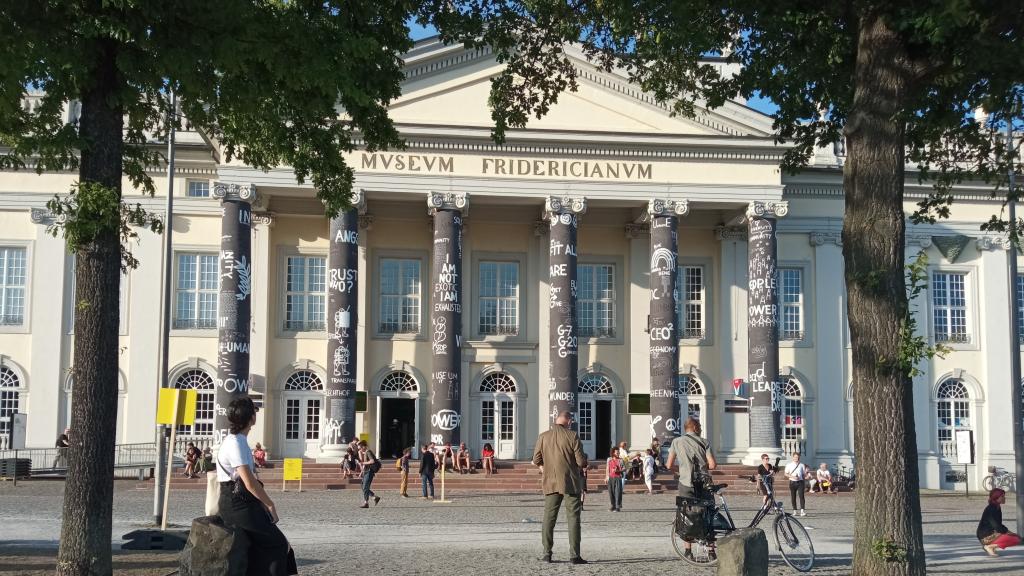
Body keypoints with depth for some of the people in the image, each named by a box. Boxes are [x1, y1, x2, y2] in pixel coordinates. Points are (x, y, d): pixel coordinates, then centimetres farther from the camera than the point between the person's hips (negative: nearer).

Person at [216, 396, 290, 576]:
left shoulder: (239, 441, 13)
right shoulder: (235, 443, -17)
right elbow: (250, 483, -21)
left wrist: (265, 503, 8)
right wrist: (270, 504, -10)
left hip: (245, 502, 9)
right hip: (237, 505, -9)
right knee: (278, 543, -7)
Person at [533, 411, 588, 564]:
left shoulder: (543, 437, 0)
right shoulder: (572, 436, -9)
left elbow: (536, 460, 4)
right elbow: (581, 462, -10)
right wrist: (584, 460, 12)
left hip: (550, 483, 3)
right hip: (570, 483, -3)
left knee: (549, 518, 9)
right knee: (573, 518, 2)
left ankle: (547, 553, 8)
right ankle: (574, 555, -1)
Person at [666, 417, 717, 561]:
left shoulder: (677, 442, 4)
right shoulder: (704, 442, 3)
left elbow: (669, 465, 3)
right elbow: (713, 465, -6)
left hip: (686, 484, 0)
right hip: (703, 484, 0)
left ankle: (688, 551, 0)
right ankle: (711, 550, 10)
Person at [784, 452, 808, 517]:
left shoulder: (802, 465, 10)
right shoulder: (789, 465, 6)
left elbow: (804, 474, 15)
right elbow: (786, 474, 3)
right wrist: (792, 477, -12)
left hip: (800, 482, 0)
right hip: (792, 482, 0)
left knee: (801, 496, -13)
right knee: (793, 497, 5)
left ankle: (802, 511, -19)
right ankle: (794, 510, 16)